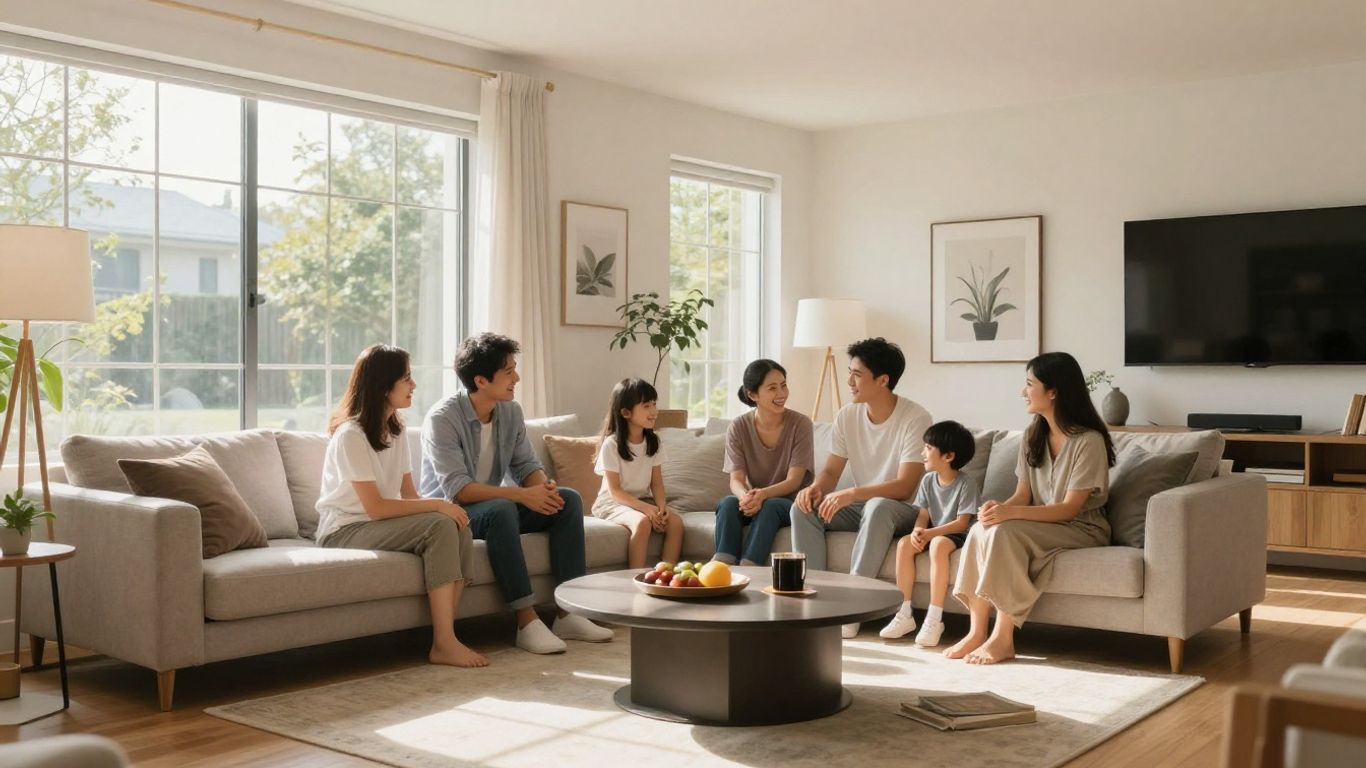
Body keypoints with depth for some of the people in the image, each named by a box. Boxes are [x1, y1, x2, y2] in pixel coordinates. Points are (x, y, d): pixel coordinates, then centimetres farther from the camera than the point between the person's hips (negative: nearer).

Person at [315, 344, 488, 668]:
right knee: (440, 526, -28)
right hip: (344, 531, -7)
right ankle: (443, 645, -26)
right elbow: (375, 508, -21)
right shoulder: (351, 435, -16)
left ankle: (445, 637, -20)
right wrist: (437, 505, -21)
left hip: (379, 525, 8)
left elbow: (409, 495, 6)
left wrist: (445, 508, -13)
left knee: (458, 528, -19)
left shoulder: (395, 431, 10)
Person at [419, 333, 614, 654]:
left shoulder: (511, 412, 2)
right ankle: (527, 622, -34)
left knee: (569, 500, -11)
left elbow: (526, 465, 6)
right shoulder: (442, 418, -20)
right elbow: (457, 489, -28)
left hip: (496, 507, 7)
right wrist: (522, 495, -33)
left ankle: (568, 613, -14)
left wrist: (543, 486, -19)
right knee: (500, 510, -38)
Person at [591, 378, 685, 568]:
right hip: (613, 503, -5)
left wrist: (661, 505, -17)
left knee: (675, 522, -22)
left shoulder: (653, 442, 4)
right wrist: (645, 508, -26)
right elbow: (614, 490, -14)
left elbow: (656, 482, 4)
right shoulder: (611, 445, -13)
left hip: (644, 501, 6)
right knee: (642, 522, -35)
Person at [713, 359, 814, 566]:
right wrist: (746, 496, -35)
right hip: (754, 502, 2)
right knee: (728, 503, -30)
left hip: (791, 504, -2)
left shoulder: (800, 424, -9)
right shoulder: (738, 427, -3)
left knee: (769, 506, -35)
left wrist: (763, 494, -35)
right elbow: (736, 479, -9)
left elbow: (794, 481, -13)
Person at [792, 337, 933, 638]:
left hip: (901, 509, -6)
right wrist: (815, 488, -22)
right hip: (859, 505, 6)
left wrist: (851, 494, -37)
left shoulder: (915, 419, -18)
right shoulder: (847, 416, 0)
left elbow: (904, 487, -25)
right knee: (804, 507, -18)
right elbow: (831, 470, 3)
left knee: (878, 507, -39)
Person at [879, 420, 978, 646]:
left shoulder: (965, 484, -14)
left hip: (955, 535, -6)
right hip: (931, 532, 6)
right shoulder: (928, 480, 4)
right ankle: (904, 614, -17)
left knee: (938, 544, -37)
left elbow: (961, 523, -20)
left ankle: (934, 619, -34)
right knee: (904, 543, -22)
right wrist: (917, 531, -22)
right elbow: (922, 515, 2)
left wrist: (930, 533, -29)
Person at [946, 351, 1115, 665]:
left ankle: (1003, 639, -26)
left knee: (1004, 532, -32)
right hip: (1040, 525, 6)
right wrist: (1000, 507, -20)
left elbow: (1070, 508, -19)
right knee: (981, 529, -25)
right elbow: (1023, 494, 5)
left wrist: (1011, 513, -32)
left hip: (1082, 530, -6)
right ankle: (976, 632, -25)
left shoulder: (1089, 441, -15)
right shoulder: (1032, 436, 7)